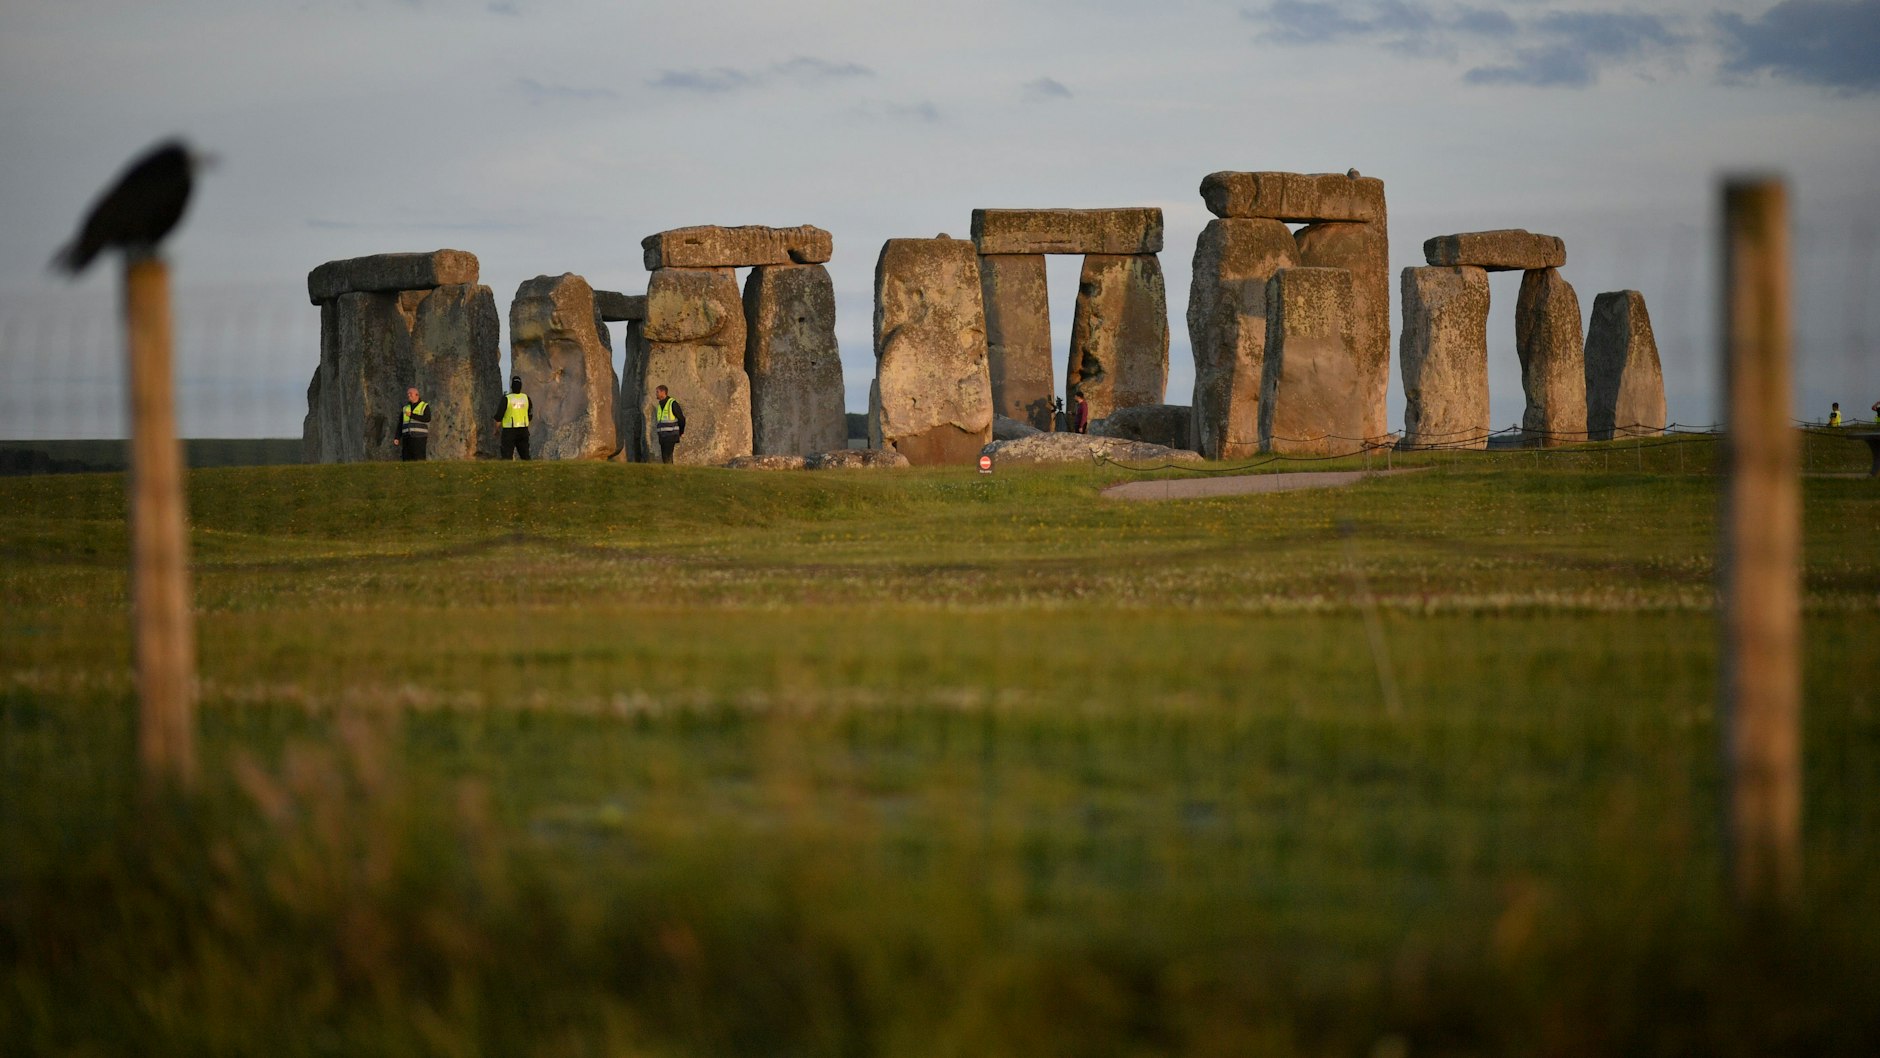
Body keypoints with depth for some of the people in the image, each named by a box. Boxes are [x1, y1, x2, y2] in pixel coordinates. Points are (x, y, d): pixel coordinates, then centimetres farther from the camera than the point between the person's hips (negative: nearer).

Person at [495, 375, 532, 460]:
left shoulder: (506, 398, -12)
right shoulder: (526, 398, 1)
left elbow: (499, 416, -11)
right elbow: (530, 415, 10)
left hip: (509, 431, -4)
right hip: (523, 430, 4)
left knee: (507, 456, -1)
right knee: (525, 455, 12)